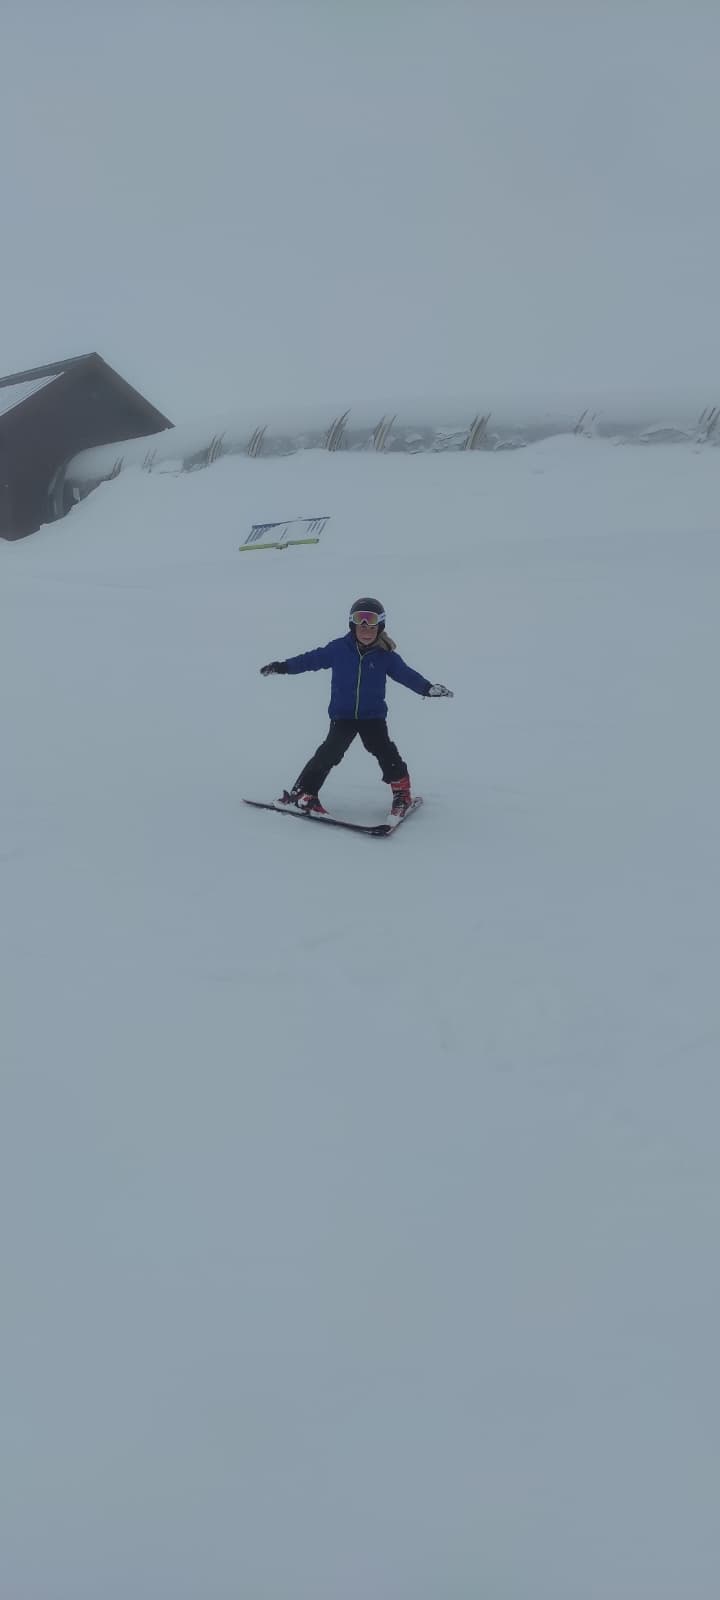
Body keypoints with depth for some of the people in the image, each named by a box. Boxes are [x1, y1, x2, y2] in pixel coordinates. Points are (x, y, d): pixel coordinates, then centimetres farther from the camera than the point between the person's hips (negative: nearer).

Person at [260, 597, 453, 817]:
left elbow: (406, 673, -1)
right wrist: (282, 666, 4)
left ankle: (402, 791, 6)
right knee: (330, 751, -15)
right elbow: (312, 659, 4)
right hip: (342, 715, -1)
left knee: (383, 749, -14)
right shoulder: (338, 648, -3)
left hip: (373, 715, 1)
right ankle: (302, 792, -6)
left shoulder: (386, 655, -3)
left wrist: (428, 687, -16)